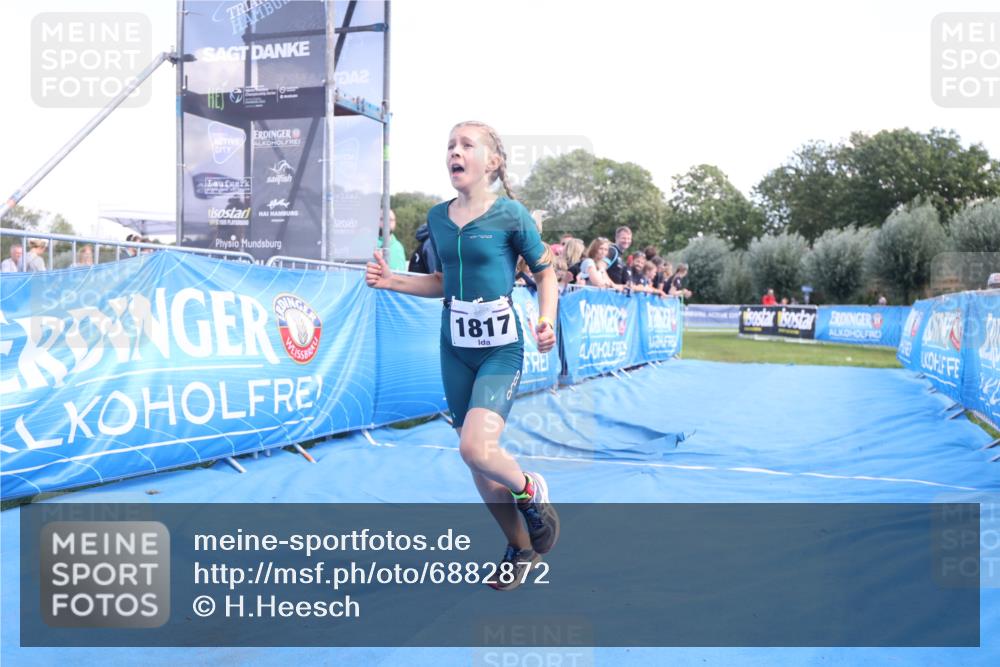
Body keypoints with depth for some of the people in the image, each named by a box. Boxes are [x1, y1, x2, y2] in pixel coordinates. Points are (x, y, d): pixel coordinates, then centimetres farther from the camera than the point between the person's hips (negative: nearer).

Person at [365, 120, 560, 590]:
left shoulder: (510, 214, -8)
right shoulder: (437, 217, 6)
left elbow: (545, 272, 1)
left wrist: (547, 321, -15)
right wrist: (392, 281, 4)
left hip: (501, 347, -5)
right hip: (455, 348, 6)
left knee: (476, 448, -23)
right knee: (476, 461, 9)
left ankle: (531, 491, 11)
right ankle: (521, 548, 30)